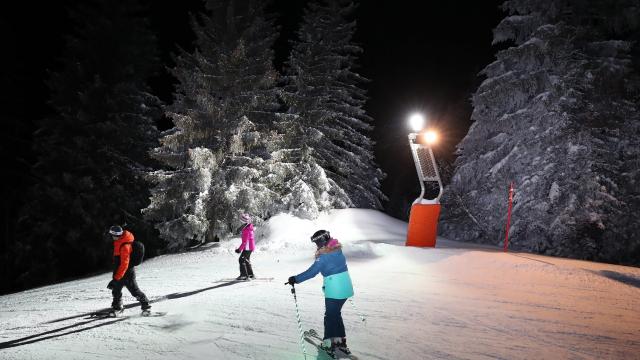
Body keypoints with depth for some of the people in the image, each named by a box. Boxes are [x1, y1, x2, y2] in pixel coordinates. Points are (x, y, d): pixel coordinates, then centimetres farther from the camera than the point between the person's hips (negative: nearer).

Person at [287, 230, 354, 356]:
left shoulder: (324, 256, -18)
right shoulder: (338, 249, 3)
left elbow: (312, 272, -20)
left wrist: (296, 279, -15)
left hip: (334, 291, -7)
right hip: (346, 288, 7)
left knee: (330, 316, 8)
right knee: (336, 313, 21)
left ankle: (329, 344, 14)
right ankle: (341, 340, 25)